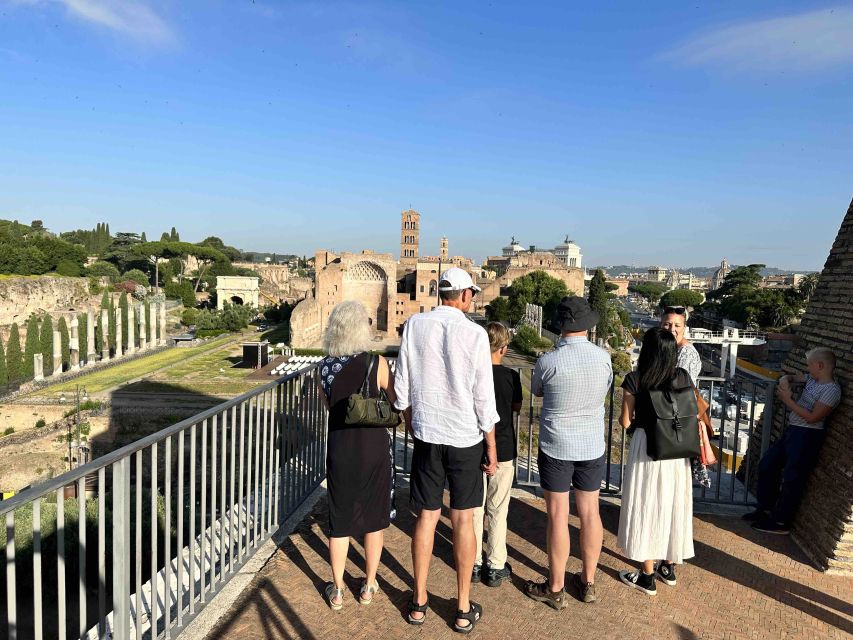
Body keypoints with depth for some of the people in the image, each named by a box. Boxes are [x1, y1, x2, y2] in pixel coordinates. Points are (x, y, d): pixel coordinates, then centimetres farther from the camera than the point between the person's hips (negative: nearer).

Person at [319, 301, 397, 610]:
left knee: (340, 521, 15)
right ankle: (369, 586, 29)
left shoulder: (325, 366, -4)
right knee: (374, 519, 16)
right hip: (374, 448, -2)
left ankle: (337, 590, 27)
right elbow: (399, 404, -3)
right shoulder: (376, 363, -14)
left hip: (340, 450, 2)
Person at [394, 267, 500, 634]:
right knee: (463, 521, 9)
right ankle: (463, 610, 21)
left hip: (426, 436, 2)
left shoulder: (414, 326, -4)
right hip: (465, 438, -2)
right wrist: (492, 450, 3)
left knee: (426, 517, 12)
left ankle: (418, 603, 26)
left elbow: (402, 387, 1)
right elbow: (484, 399, -8)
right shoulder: (474, 334, -11)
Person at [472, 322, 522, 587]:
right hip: (503, 451, -1)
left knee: (474, 509, 13)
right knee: (498, 510, 9)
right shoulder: (510, 376, -11)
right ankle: (496, 567, 18)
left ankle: (474, 564, 23)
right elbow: (517, 407, 3)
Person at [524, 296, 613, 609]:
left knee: (558, 516, 6)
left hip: (556, 446, -3)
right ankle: (588, 582, 29)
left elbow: (536, 390, 2)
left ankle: (555, 588, 18)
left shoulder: (548, 361, -18)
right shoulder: (603, 357, -9)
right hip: (592, 446, 4)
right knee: (590, 512, 15)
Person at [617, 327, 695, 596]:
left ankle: (647, 576, 17)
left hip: (646, 450, -4)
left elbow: (626, 422, -8)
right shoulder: (683, 377, -4)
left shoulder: (634, 380, -14)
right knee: (673, 506, 18)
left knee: (646, 508, 7)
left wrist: (630, 420, 14)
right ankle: (669, 567, 34)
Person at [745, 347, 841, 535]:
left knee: (792, 478, -2)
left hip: (807, 436, -10)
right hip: (792, 431, 10)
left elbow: (812, 417, -20)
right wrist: (785, 381, -1)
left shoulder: (831, 390, -18)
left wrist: (788, 400, -16)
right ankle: (766, 508, 27)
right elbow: (789, 378, 22)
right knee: (767, 465, 14)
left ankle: (780, 522, 11)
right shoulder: (812, 378, 7)